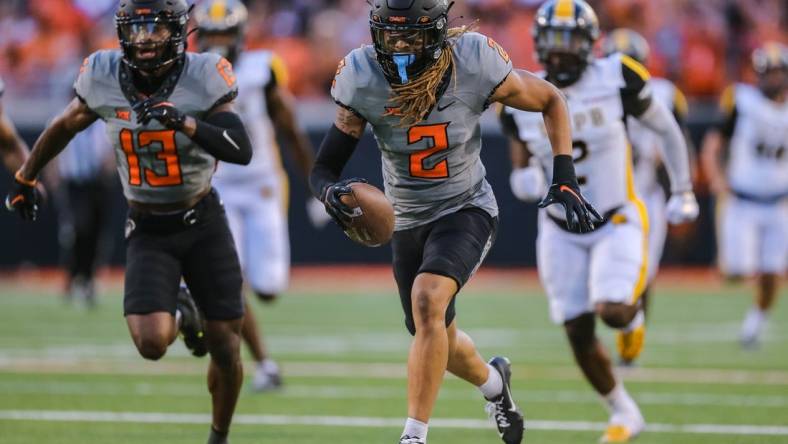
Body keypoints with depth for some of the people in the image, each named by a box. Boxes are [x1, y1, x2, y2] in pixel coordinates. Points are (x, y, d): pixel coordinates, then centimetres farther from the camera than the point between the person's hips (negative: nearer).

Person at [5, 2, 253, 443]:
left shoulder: (203, 77, -15)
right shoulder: (103, 77, -9)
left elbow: (241, 150, -24)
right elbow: (66, 126, 11)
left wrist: (181, 122, -36)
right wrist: (26, 176, 22)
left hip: (204, 224, -1)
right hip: (149, 232, 1)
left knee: (225, 344, 2)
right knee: (151, 342, -18)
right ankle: (181, 316, 20)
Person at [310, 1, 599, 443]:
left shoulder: (474, 64, -22)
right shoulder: (361, 78, -18)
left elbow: (551, 100, -5)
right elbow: (324, 168, -14)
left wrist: (565, 179, -12)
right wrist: (332, 191, -38)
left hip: (466, 210, -3)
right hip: (408, 220, 4)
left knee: (428, 299, -30)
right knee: (437, 339, 17)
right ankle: (493, 381, 53)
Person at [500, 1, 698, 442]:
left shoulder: (616, 80, -13)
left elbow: (667, 128, 1)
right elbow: (521, 167, 8)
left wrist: (683, 192, 4)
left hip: (618, 223, -3)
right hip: (562, 233, 3)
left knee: (612, 311, -24)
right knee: (579, 335, 2)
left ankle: (633, 315, 15)